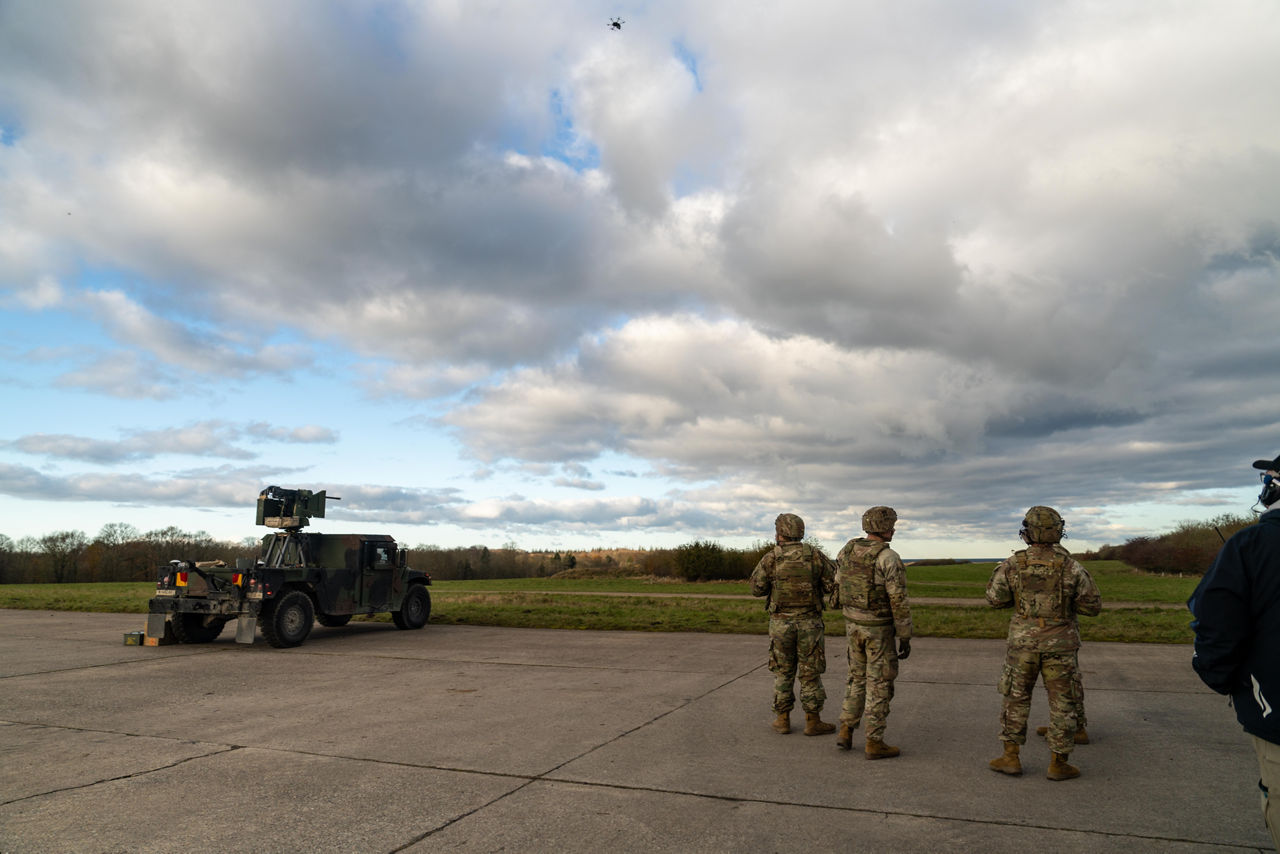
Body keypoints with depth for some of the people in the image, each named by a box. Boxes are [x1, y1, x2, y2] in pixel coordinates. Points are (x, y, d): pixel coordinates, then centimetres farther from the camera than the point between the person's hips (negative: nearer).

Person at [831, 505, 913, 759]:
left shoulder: (848, 550, 1)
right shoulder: (889, 558, -19)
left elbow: (840, 586, 9)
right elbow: (899, 602, -18)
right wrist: (905, 638, -10)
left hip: (854, 624, 6)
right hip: (879, 628, -6)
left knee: (858, 677, 19)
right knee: (879, 684, 4)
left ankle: (845, 732, 16)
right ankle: (874, 743, 11)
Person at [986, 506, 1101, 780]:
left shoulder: (1012, 565, -7)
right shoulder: (1070, 566, -9)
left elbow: (995, 598, 1)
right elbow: (1093, 606, -2)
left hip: (1023, 642, 1)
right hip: (1059, 644, -1)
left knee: (1016, 699, 12)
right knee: (1062, 703, 11)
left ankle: (1010, 757, 15)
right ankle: (1058, 763, 16)